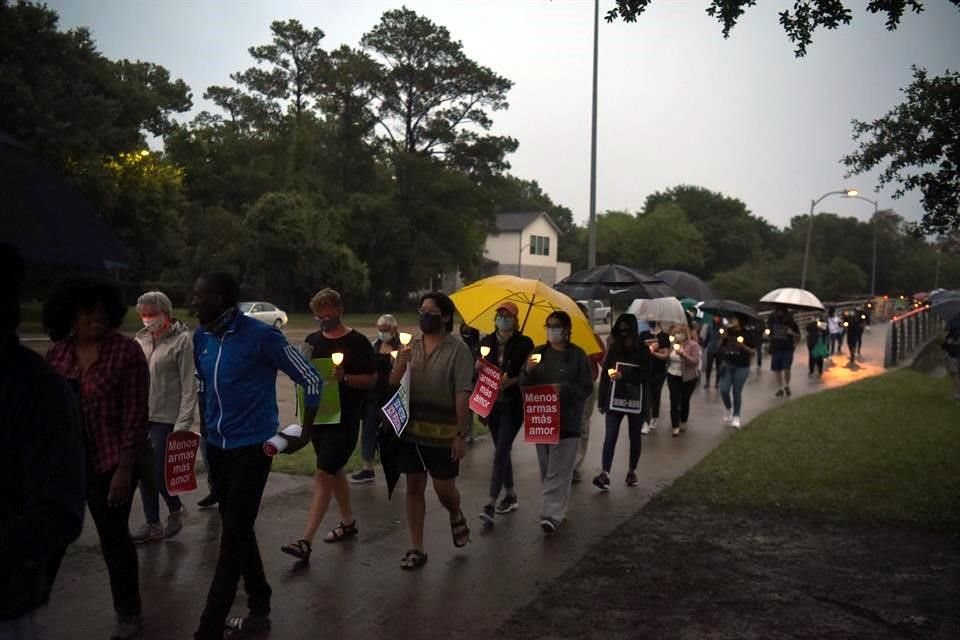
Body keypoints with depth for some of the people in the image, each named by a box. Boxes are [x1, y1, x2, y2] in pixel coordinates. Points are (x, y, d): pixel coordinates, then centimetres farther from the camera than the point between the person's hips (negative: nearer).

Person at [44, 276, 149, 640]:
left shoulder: (126, 351, -12)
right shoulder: (57, 353, 3)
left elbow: (135, 415, -13)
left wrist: (125, 469, -16)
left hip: (109, 462, -4)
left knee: (113, 537, 6)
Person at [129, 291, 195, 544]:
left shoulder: (182, 340, -10)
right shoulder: (141, 339, 7)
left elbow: (189, 385, -12)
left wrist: (183, 424, -16)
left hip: (166, 418, -6)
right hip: (141, 416, 6)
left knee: (159, 473, -1)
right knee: (144, 473, 10)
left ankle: (176, 510, 27)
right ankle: (152, 524, 24)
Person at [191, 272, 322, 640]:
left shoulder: (261, 335, -16)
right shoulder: (201, 337, 3)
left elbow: (311, 380, -9)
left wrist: (304, 432, -3)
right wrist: (204, 427, 18)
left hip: (252, 447, -7)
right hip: (216, 447, 7)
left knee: (233, 536, -3)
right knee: (238, 531, 15)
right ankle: (259, 610, 30)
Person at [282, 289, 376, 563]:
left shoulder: (357, 342, -7)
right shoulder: (313, 340, 9)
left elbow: (372, 380, -5)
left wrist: (344, 378, -22)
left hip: (344, 419, -6)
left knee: (323, 474, -12)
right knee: (334, 470, 18)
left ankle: (306, 542, -14)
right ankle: (348, 522, 35)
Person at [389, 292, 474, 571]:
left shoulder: (457, 349, -9)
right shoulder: (411, 347, 7)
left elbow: (463, 394, -12)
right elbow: (392, 386, 7)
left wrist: (460, 435, -15)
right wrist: (399, 363, -13)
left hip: (443, 434, -4)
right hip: (411, 430, 4)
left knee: (444, 489, 4)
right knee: (414, 487, 8)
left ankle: (456, 516, 39)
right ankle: (416, 549, 18)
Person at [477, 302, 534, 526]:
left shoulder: (524, 344, -6)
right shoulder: (486, 342, 7)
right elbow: (479, 370, 9)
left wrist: (511, 381, -20)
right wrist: (479, 368, -12)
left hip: (512, 405, -5)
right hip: (492, 403, 5)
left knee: (501, 452, -10)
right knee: (502, 451, 15)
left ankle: (491, 504, -12)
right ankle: (510, 495, 31)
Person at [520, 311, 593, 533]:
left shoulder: (577, 355, -2)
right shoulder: (539, 352, 10)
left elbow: (586, 388, -5)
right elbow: (524, 386, 7)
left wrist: (563, 389, -20)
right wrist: (528, 371, -14)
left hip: (566, 421, -5)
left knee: (558, 472, -7)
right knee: (546, 470, 12)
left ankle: (551, 515, -9)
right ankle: (557, 510, 24)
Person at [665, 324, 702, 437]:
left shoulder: (693, 345, -12)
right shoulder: (673, 343, 2)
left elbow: (695, 361, -21)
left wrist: (683, 354, -30)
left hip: (688, 378, -3)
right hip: (673, 376, 3)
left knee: (685, 400, 12)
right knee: (674, 401, -5)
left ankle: (683, 423, 32)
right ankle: (675, 427, -2)